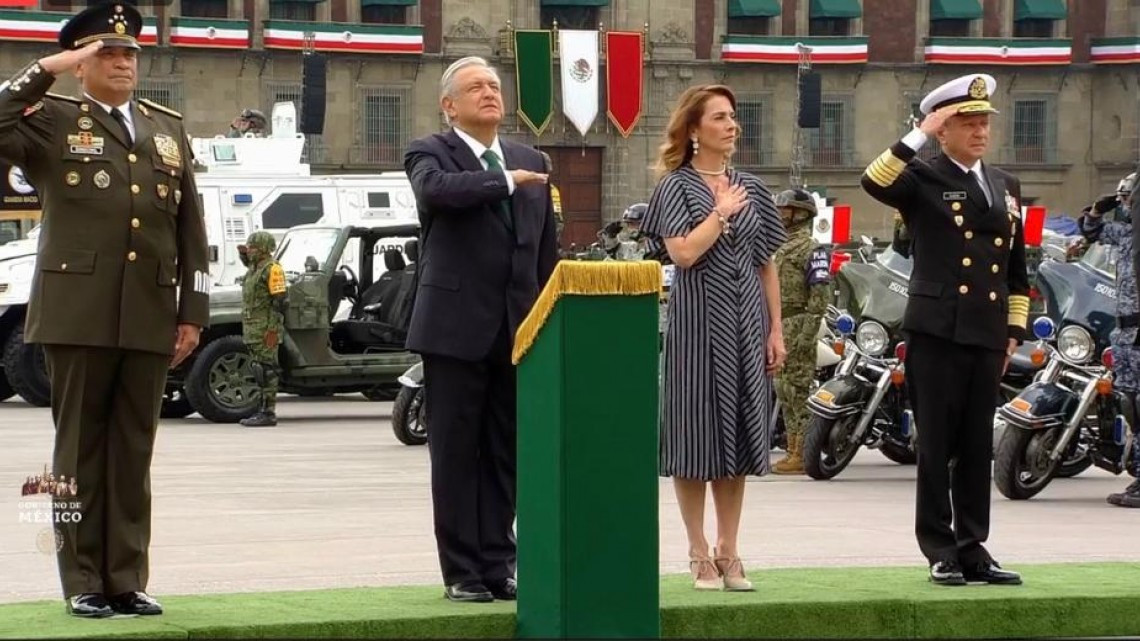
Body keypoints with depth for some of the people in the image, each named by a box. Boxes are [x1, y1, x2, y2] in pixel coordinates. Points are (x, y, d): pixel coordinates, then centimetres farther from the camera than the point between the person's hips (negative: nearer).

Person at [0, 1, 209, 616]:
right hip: (79, 313, -3)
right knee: (80, 449, 2)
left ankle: (127, 580, 9)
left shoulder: (169, 130, 17)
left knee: (133, 453, 5)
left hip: (149, 318, 3)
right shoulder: (51, 121, 5)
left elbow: (191, 230, 15)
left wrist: (192, 312, 9)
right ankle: (82, 582, 6)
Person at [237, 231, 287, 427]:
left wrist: (273, 330, -21)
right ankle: (263, 411, 17)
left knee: (266, 370, -9)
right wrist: (243, 254, 20)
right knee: (259, 370, 12)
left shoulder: (272, 269, -13)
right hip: (252, 328, 10)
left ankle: (268, 413, -9)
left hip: (265, 329, -10)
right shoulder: (254, 267, 16)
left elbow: (279, 302, -17)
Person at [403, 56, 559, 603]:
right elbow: (436, 189, -26)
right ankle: (462, 571, 5)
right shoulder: (430, 153, 0)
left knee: (505, 455, 7)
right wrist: (505, 181, -20)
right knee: (456, 453, 0)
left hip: (516, 330, 5)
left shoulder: (529, 162, 15)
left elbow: (547, 250, 16)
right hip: (457, 327, -5)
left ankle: (497, 563, 13)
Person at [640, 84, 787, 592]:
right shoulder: (676, 184, -2)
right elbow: (684, 251, -16)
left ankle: (729, 551, 10)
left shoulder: (750, 187, 11)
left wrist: (776, 329, 7)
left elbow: (767, 264, 13)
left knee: (739, 435, 4)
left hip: (745, 322, 4)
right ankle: (700, 554, 3)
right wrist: (722, 211, -8)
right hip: (697, 321, -4)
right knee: (695, 432, -3)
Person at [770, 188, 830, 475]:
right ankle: (792, 451, 18)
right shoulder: (781, 248, 20)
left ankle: (802, 456, -10)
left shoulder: (810, 249, -10)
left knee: (799, 390, -10)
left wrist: (807, 334, -22)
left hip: (798, 325, -10)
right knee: (783, 390, 12)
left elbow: (820, 295, -16)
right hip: (779, 327, 10)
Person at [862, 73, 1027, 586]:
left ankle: (972, 548, 12)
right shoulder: (923, 181, 0)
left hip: (988, 336, 5)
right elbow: (875, 182, -23)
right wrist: (921, 133, -20)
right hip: (936, 333, -5)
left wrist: (1015, 331, 14)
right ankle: (940, 552, 4)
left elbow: (1017, 268, 21)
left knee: (977, 447, 7)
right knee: (937, 445, -1)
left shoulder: (1005, 186, 17)